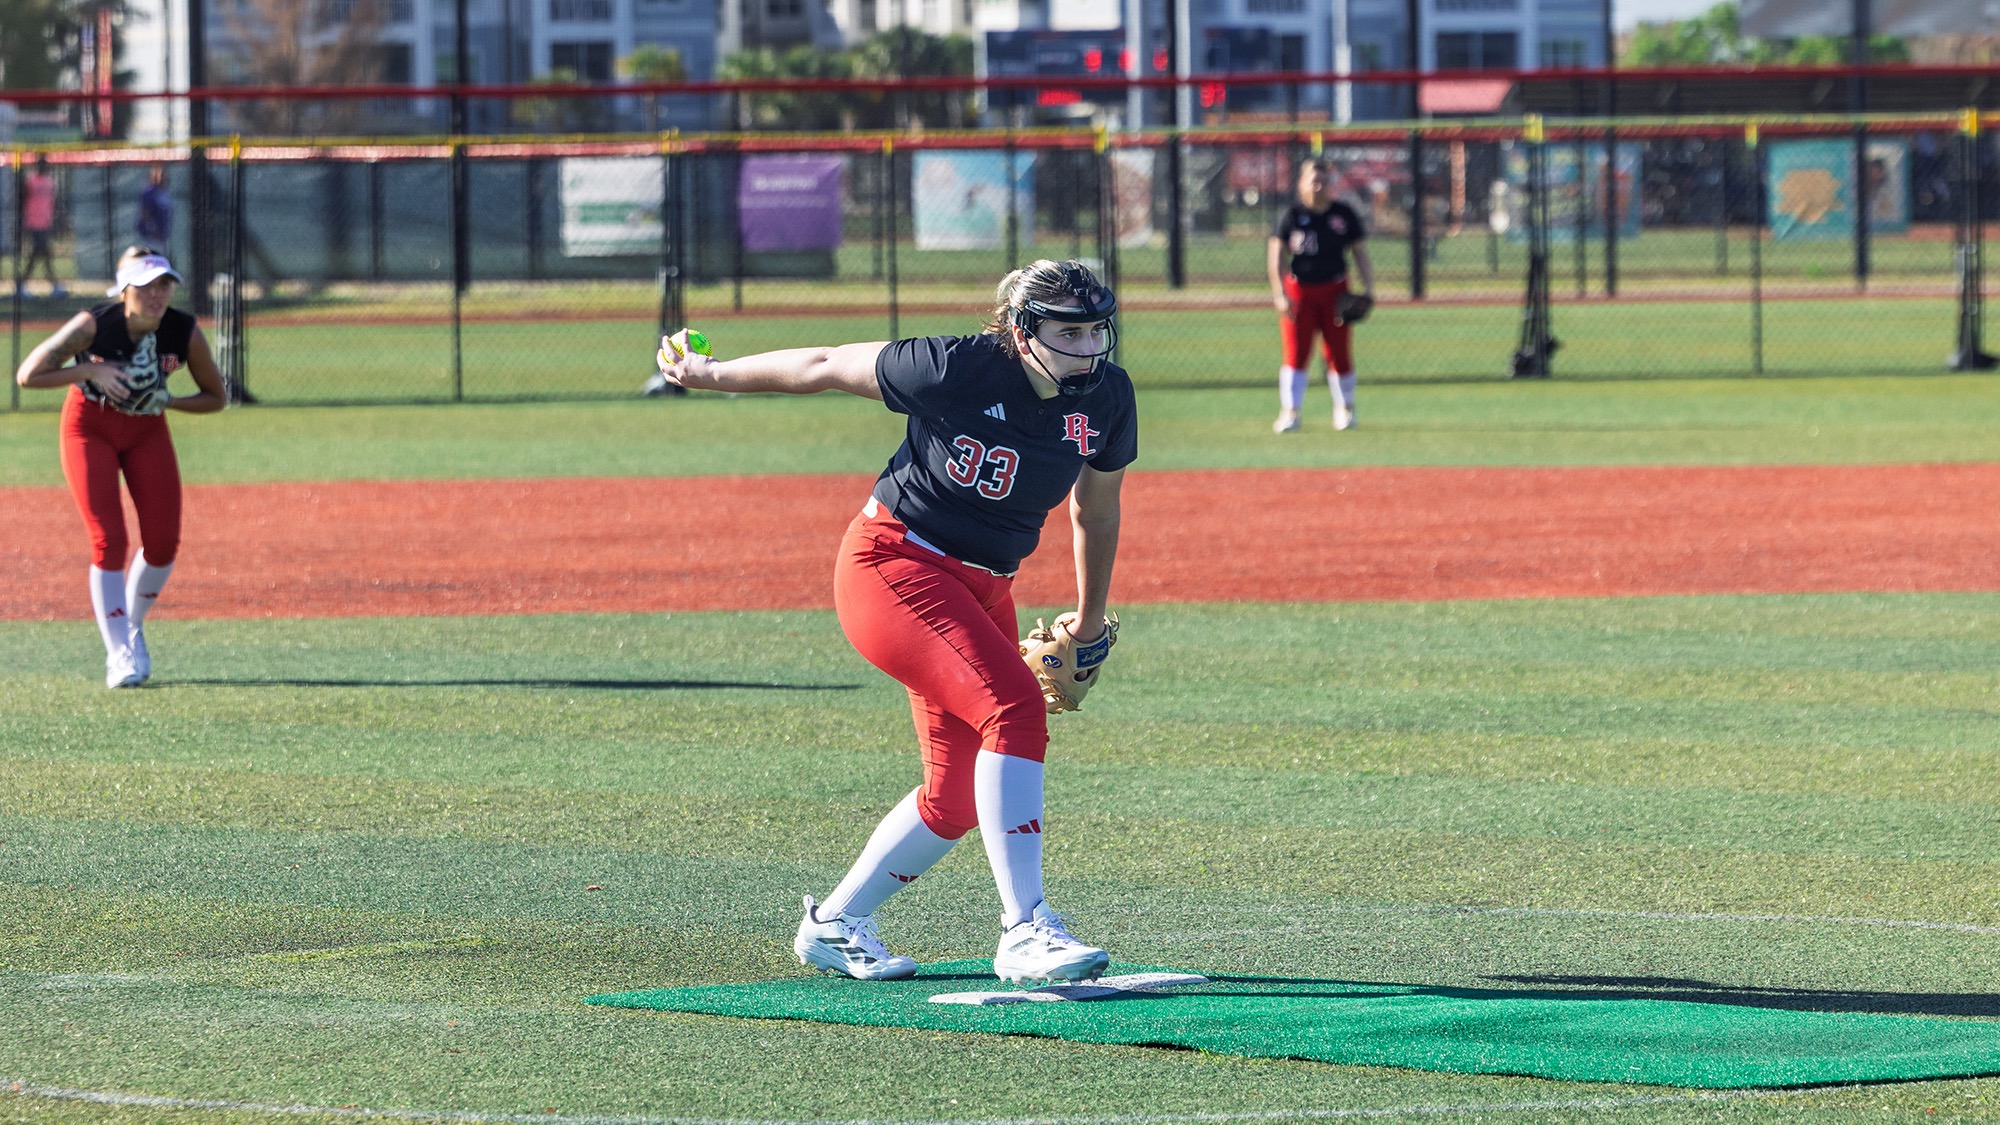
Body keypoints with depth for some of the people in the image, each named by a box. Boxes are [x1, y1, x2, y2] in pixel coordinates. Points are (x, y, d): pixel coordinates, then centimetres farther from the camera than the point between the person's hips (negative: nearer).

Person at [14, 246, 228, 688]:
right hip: (90, 429, -3)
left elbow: (216, 398, -6)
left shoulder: (184, 332, -19)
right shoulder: (93, 326, -27)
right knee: (109, 541, -14)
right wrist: (91, 371, -32)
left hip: (147, 431, 3)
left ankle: (133, 628, 24)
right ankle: (119, 654, -9)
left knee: (163, 543, -3)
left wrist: (165, 401, -22)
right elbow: (28, 374, -24)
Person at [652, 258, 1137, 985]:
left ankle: (833, 925, 29)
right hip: (892, 564, -7)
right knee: (1014, 705, -28)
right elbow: (829, 367, -9)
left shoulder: (1107, 397, -6)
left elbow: (1096, 511, 12)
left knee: (957, 797, 8)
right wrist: (709, 375, 3)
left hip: (984, 591, 7)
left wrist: (1091, 619, 23)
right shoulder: (957, 370, -23)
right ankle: (1023, 930, -31)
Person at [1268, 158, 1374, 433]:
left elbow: (1360, 254, 6)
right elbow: (1275, 257, -4)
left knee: (1339, 353, 3)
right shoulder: (1291, 216, -4)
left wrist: (1368, 289, -6)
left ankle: (1344, 408, 21)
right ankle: (1289, 412, -5)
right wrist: (1280, 295, -13)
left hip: (1334, 291, 1)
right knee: (1296, 353, -7)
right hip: (1299, 291, -1)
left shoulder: (1344, 215, 1)